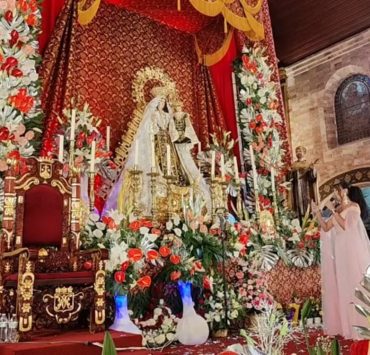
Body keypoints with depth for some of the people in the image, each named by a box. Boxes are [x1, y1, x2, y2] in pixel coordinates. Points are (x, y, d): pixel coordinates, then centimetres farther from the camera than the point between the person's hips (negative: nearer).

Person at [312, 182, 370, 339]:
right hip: (340, 251, 7)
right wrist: (317, 212, 1)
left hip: (353, 251, -6)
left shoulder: (354, 207, -5)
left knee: (354, 285, -3)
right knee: (341, 286, 8)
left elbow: (346, 226, -19)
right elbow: (326, 228, 8)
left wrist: (333, 211, -16)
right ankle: (344, 323, 16)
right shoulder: (337, 209, 13)